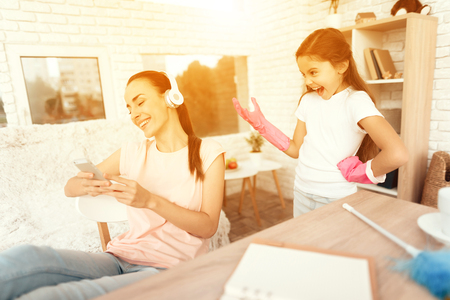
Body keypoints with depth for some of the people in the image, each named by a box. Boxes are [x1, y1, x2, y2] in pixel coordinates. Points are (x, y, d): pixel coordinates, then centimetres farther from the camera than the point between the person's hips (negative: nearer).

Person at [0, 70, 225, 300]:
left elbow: (208, 226, -7)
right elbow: (69, 188, 13)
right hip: (120, 258, 4)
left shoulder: (208, 152, -1)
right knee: (23, 257, -25)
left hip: (169, 269, -3)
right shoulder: (133, 153, 9)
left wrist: (150, 200, -21)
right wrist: (83, 185, -13)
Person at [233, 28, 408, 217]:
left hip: (336, 200, -5)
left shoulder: (356, 101, -16)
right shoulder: (308, 101, 5)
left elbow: (397, 154, -29)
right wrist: (260, 124, 2)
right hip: (302, 194, 6)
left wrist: (364, 172, -13)